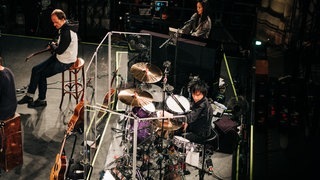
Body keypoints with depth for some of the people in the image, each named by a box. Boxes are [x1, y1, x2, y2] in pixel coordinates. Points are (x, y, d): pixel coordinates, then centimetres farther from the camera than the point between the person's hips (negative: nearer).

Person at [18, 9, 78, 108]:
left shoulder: (67, 32, -28)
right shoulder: (63, 28, 4)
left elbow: (59, 50, -24)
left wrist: (52, 45, -5)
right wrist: (55, 45, 3)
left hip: (64, 62, -10)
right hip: (58, 57, 10)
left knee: (41, 74, -4)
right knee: (36, 69, 7)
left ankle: (41, 100, 16)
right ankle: (29, 96, 12)